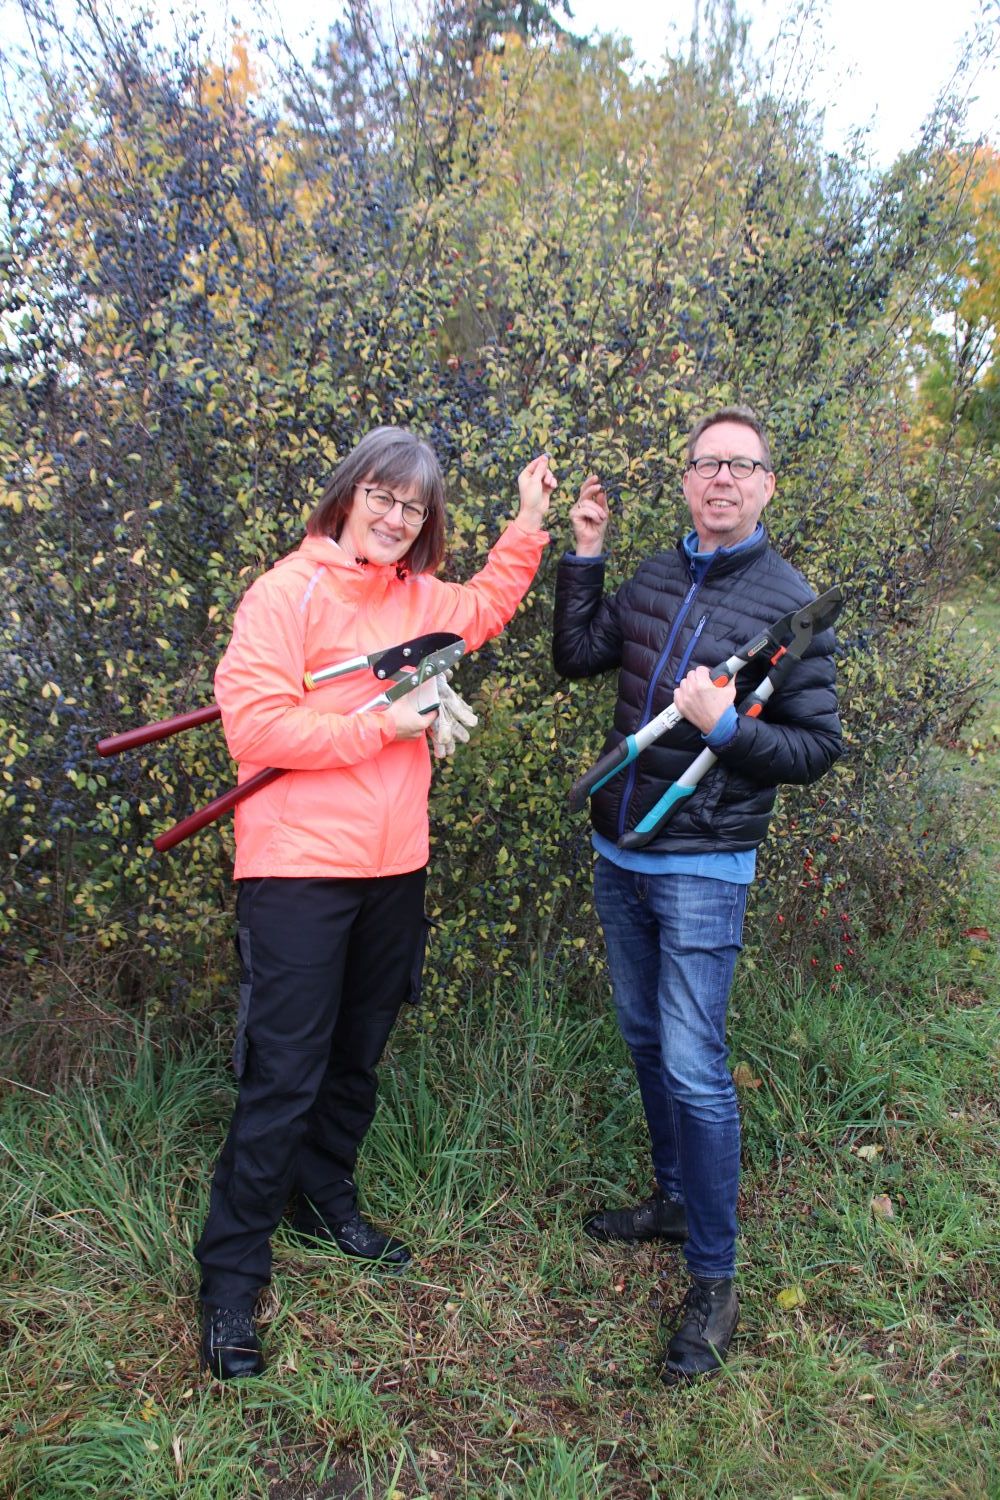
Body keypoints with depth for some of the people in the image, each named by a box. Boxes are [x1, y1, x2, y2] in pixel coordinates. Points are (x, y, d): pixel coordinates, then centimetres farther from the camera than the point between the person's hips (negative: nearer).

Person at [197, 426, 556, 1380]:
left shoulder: (419, 596, 11)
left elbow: (485, 607, 31)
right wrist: (382, 725, -14)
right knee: (283, 1077, -2)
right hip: (298, 870, -7)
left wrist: (527, 524, 22)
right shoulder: (289, 592, -10)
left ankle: (324, 1201, 42)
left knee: (355, 1059, 19)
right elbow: (252, 724, -18)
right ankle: (230, 1276, 15)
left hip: (393, 869, 7)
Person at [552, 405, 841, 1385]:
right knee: (645, 1039, 18)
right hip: (617, 854, 6)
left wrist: (725, 725, -24)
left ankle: (713, 1278, 12)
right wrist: (584, 554, 1)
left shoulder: (788, 603, -9)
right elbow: (575, 657, 6)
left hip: (702, 869, -6)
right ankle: (675, 1201, 38)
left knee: (693, 1067, -6)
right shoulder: (654, 577, 7)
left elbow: (818, 747, -9)